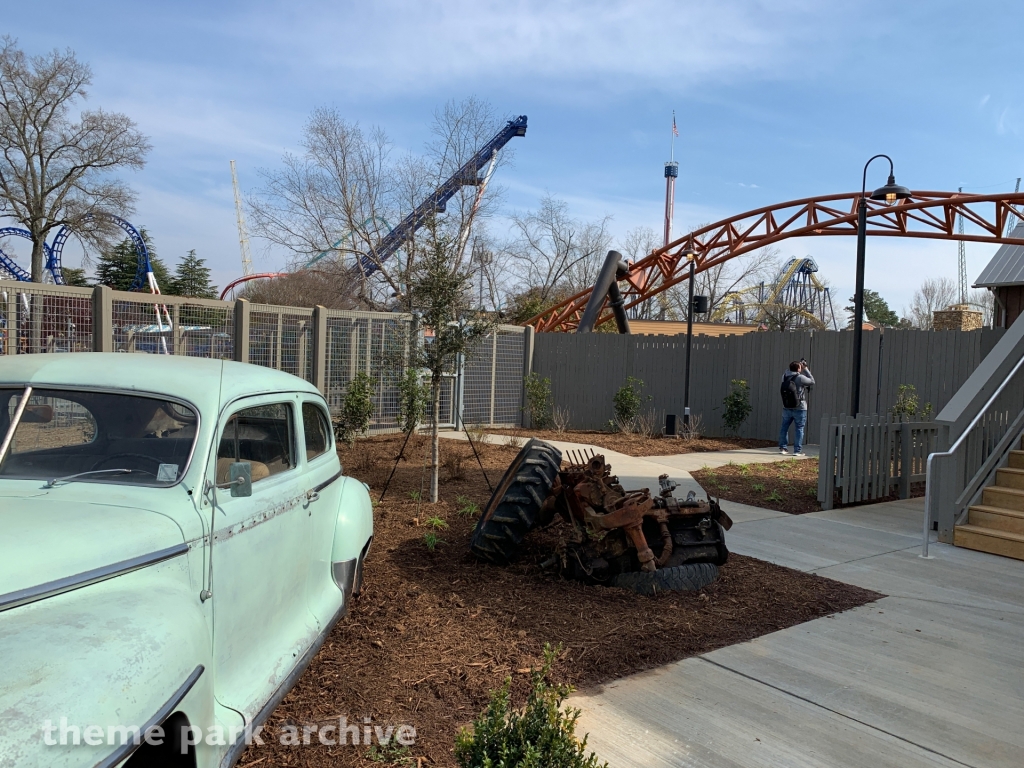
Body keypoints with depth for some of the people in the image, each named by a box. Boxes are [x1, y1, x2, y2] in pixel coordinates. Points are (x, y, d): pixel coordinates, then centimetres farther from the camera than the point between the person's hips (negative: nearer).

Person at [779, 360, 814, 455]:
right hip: (799, 409, -5)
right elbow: (812, 381, -2)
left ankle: (782, 448, 19)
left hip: (787, 408, 5)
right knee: (800, 429, 3)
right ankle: (797, 450, 3)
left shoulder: (785, 376, -1)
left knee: (784, 428, 14)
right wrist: (806, 369, 2)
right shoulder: (800, 378, -16)